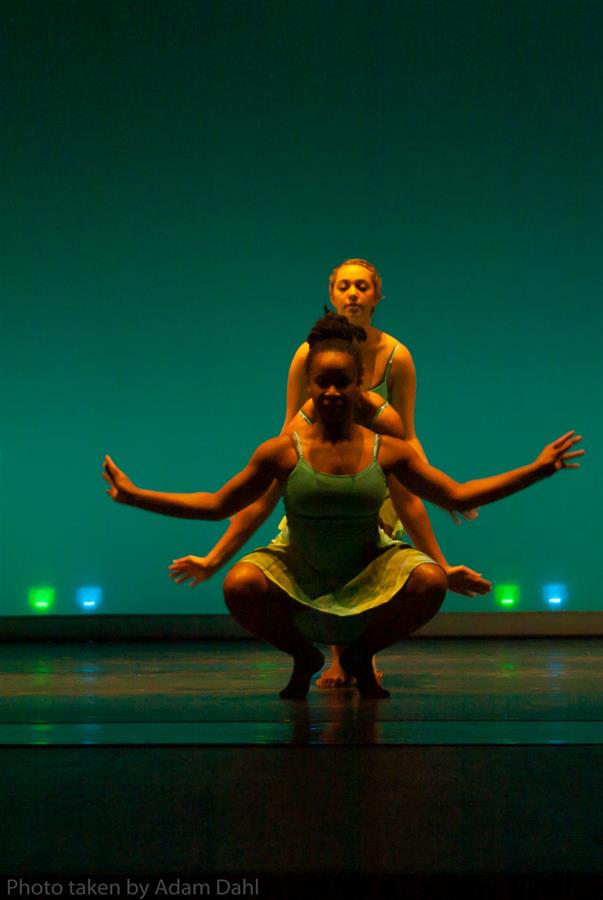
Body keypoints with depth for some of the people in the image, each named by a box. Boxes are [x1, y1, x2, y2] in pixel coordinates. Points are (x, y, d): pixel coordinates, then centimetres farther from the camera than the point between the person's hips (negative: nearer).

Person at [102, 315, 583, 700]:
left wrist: (536, 469, -3)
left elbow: (457, 495, 2)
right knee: (240, 585, -30)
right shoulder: (282, 451, -5)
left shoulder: (387, 451, -2)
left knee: (430, 580, -27)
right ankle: (304, 657, 5)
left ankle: (362, 654, 6)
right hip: (299, 584, -1)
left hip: (367, 579, 1)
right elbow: (216, 505, 2)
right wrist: (135, 495, -3)